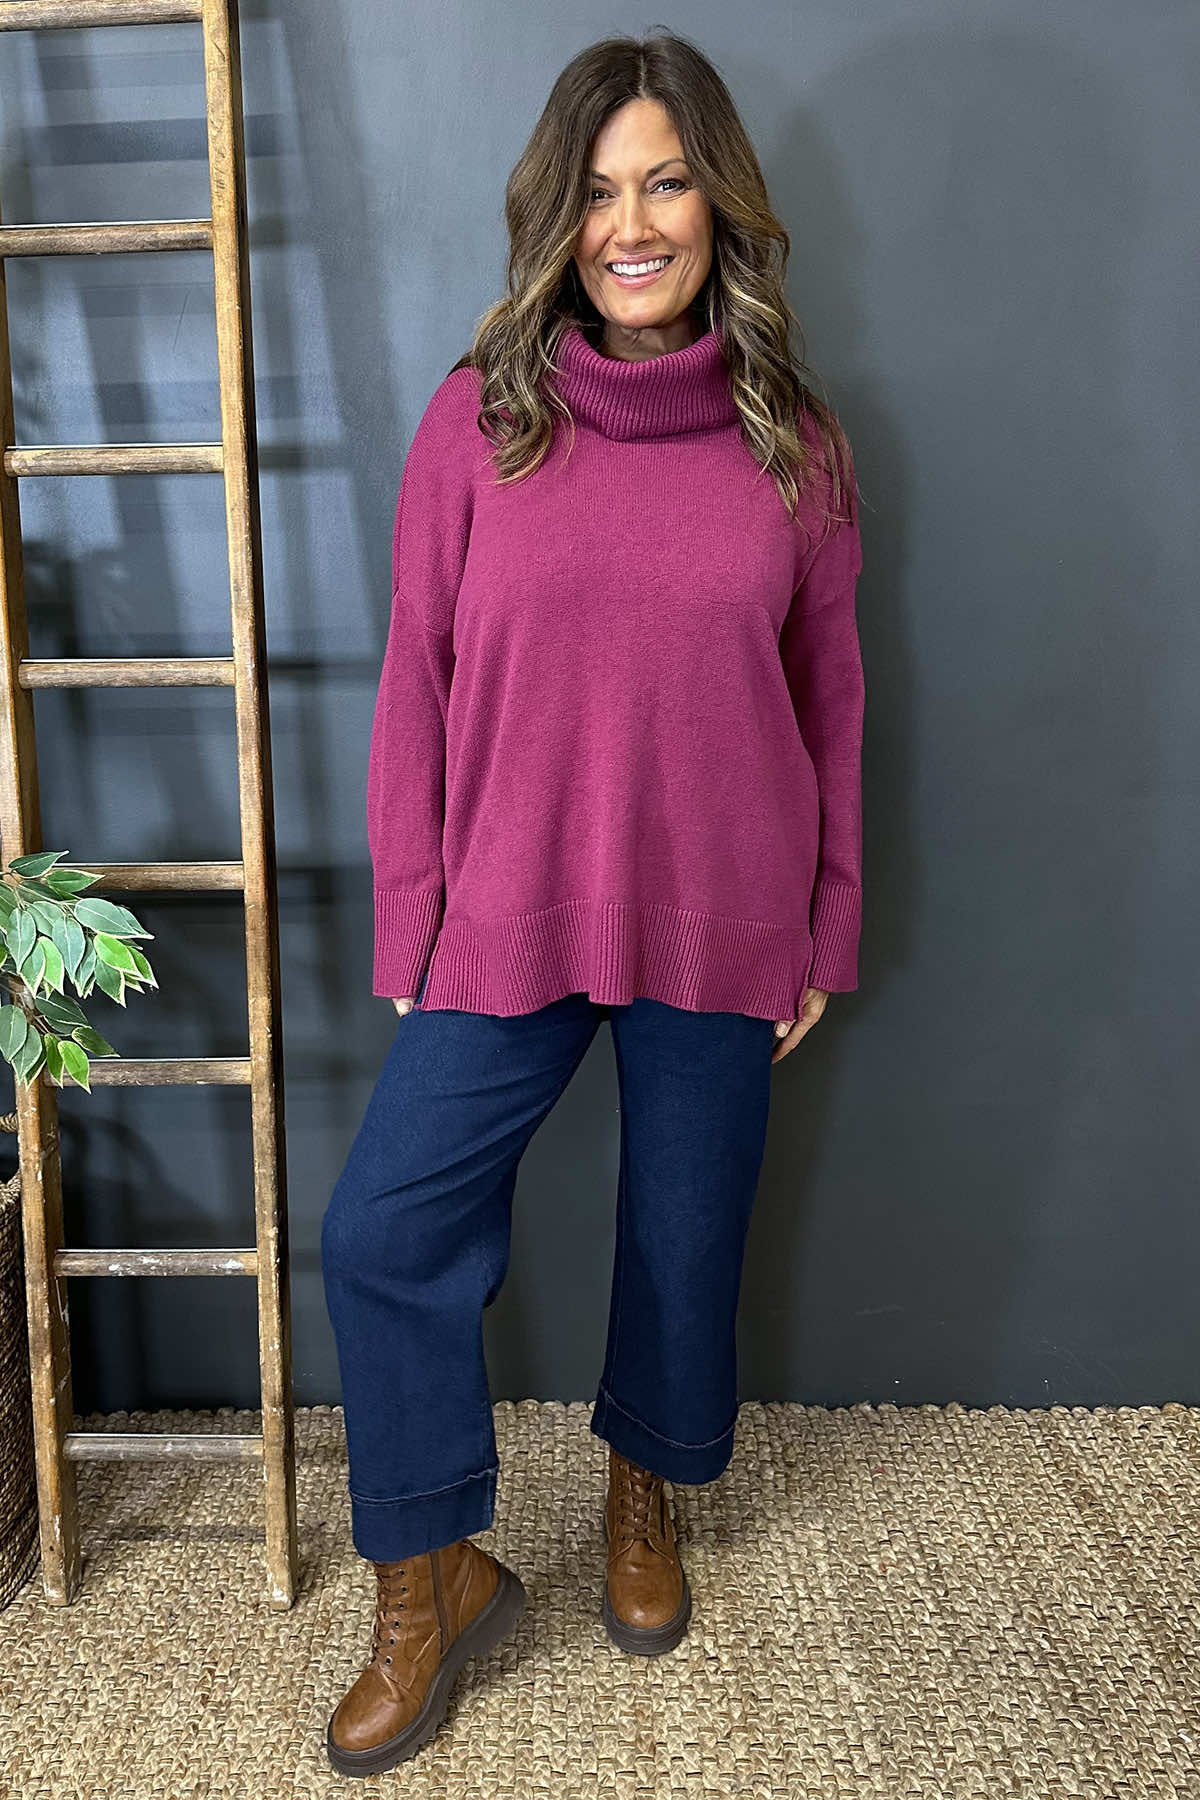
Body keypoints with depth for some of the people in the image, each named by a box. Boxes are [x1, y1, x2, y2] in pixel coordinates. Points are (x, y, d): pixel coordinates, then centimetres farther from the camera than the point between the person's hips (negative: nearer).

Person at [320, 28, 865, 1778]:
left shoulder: (793, 435, 1)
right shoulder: (479, 416, -1)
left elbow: (829, 694, 5)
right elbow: (417, 682, 0)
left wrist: (826, 933, 5)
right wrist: (408, 925, -2)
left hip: (721, 925, 1)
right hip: (510, 914, 0)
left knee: (686, 1237, 15)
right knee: (381, 1234, -3)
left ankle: (646, 1500, 46)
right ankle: (433, 1586, 23)